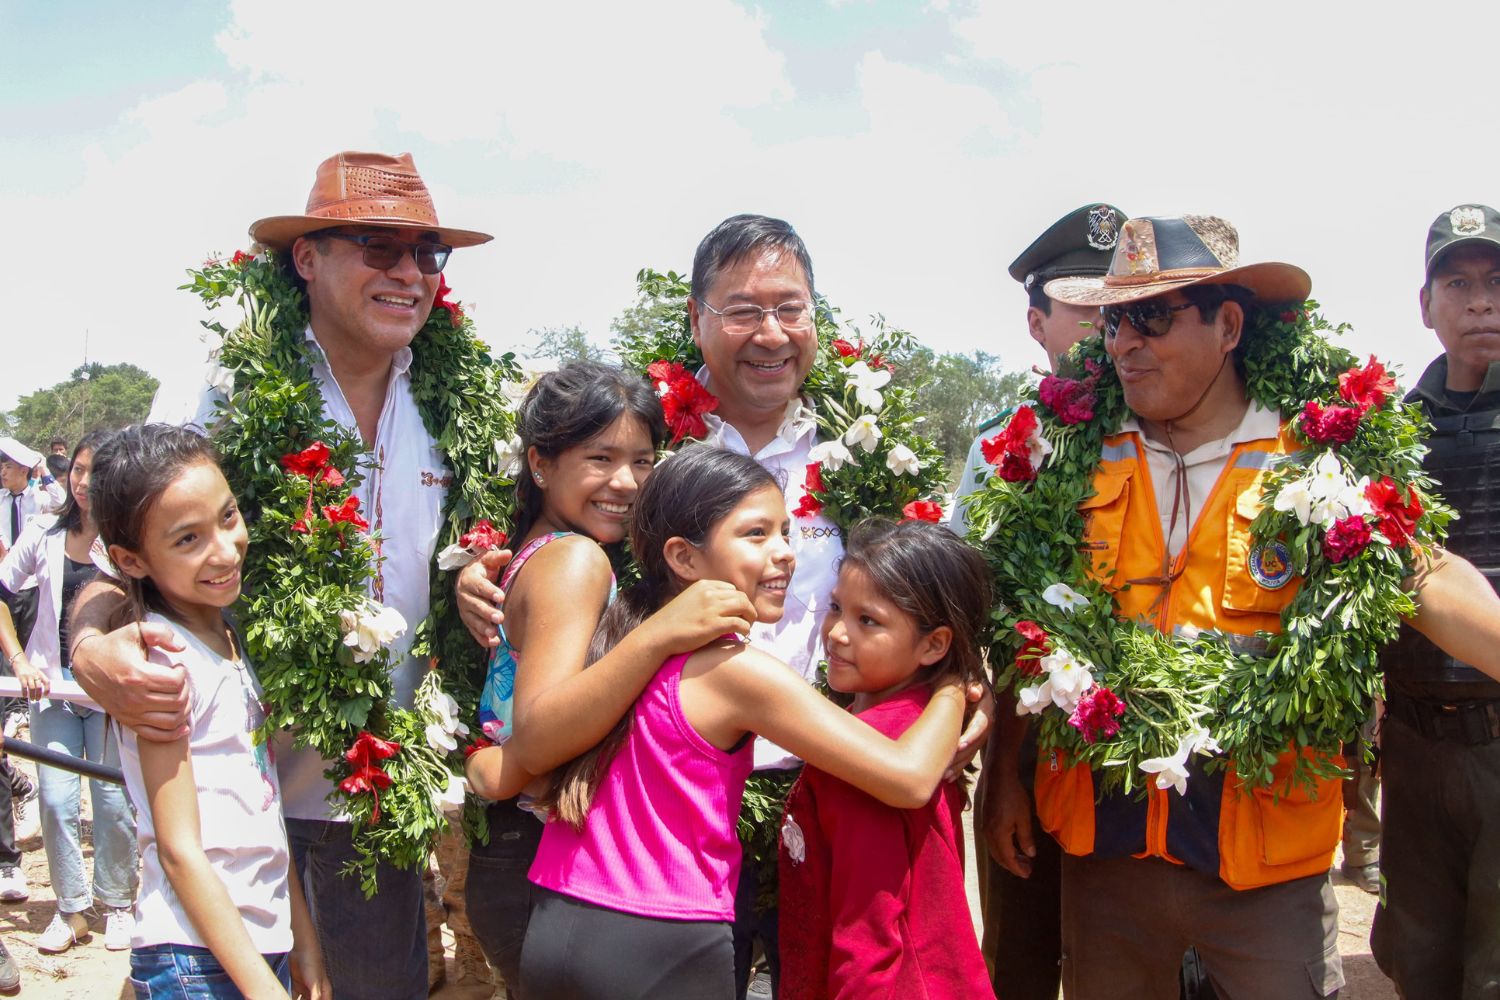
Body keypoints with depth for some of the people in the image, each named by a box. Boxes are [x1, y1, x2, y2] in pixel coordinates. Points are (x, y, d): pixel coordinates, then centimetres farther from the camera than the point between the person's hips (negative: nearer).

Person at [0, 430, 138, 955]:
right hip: (52, 682, 2)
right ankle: (71, 908, 14)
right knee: (56, 798, -1)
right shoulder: (46, 532, 0)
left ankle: (117, 903, 20)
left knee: (113, 799, 2)